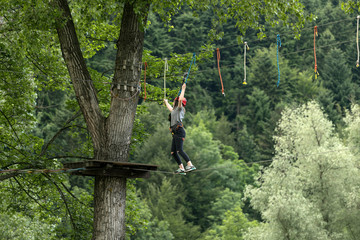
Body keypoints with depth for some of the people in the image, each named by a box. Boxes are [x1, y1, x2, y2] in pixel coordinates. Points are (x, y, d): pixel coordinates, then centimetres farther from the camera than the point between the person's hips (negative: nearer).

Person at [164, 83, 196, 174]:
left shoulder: (179, 108, 4)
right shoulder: (174, 110, 28)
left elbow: (180, 99, -16)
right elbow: (170, 108, 52)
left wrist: (183, 89, -11)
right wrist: (166, 102, 68)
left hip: (179, 131, -9)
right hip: (175, 133, 9)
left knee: (179, 150, -22)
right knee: (173, 152, 3)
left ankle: (190, 165, -31)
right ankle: (181, 167, 2)